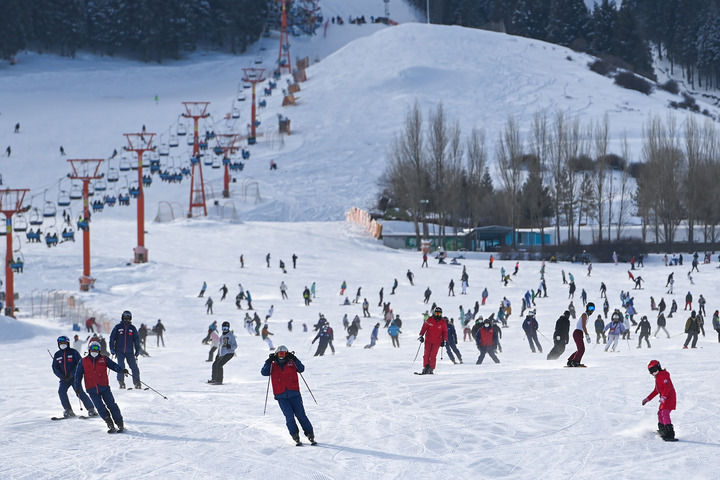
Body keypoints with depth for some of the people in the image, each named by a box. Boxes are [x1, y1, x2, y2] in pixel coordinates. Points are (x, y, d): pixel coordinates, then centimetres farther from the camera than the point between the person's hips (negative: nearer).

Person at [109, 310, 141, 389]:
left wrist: (137, 350, 9)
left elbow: (136, 340, 13)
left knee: (134, 367, -5)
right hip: (120, 351, -1)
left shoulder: (132, 328, 8)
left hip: (130, 352, 1)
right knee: (121, 367, -10)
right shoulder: (118, 327, 5)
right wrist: (112, 349, 0)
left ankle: (137, 383, 1)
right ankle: (121, 382, -2)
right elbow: (112, 338, 7)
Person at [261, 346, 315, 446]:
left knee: (301, 415, -3)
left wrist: (295, 359, -14)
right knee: (289, 416, -11)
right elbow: (264, 372, -2)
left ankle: (310, 435, 4)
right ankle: (295, 436, -4)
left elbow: (301, 369, -5)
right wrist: (269, 361, -11)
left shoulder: (292, 363, 9)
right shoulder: (273, 366, 11)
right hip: (281, 397, 0)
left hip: (294, 394, 0)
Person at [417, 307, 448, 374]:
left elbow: (445, 332, 4)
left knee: (432, 356, -10)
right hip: (428, 340, 1)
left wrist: (444, 340, -2)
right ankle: (425, 367, 6)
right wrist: (421, 335, 0)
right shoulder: (429, 320, -1)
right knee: (426, 355, 0)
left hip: (437, 342, -1)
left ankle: (431, 369, -5)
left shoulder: (443, 322, -1)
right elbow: (424, 327, 5)